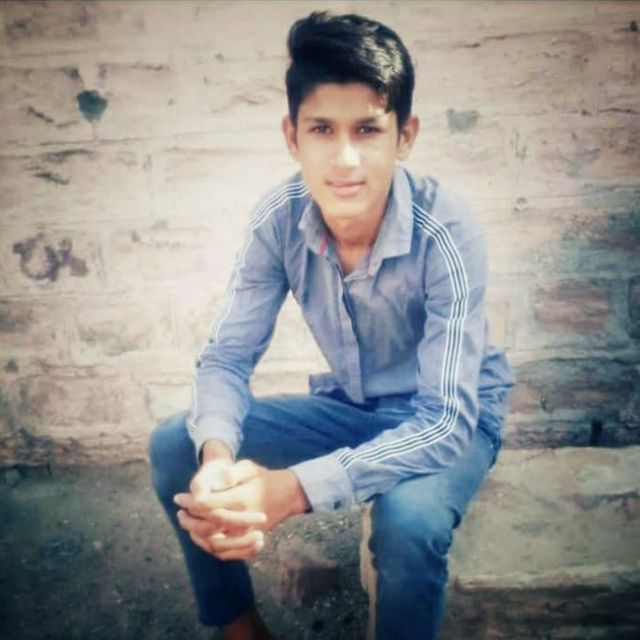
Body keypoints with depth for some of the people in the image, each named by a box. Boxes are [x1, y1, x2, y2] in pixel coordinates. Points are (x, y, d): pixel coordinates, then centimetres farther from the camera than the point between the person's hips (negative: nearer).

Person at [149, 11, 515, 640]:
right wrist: (218, 457, -35)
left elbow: (444, 423, -33)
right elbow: (226, 357, -12)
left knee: (409, 519, -37)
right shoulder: (279, 219, -18)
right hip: (348, 406, 4)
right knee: (173, 447, -11)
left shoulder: (448, 233, -30)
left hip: (452, 422, -3)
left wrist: (293, 490, -45)